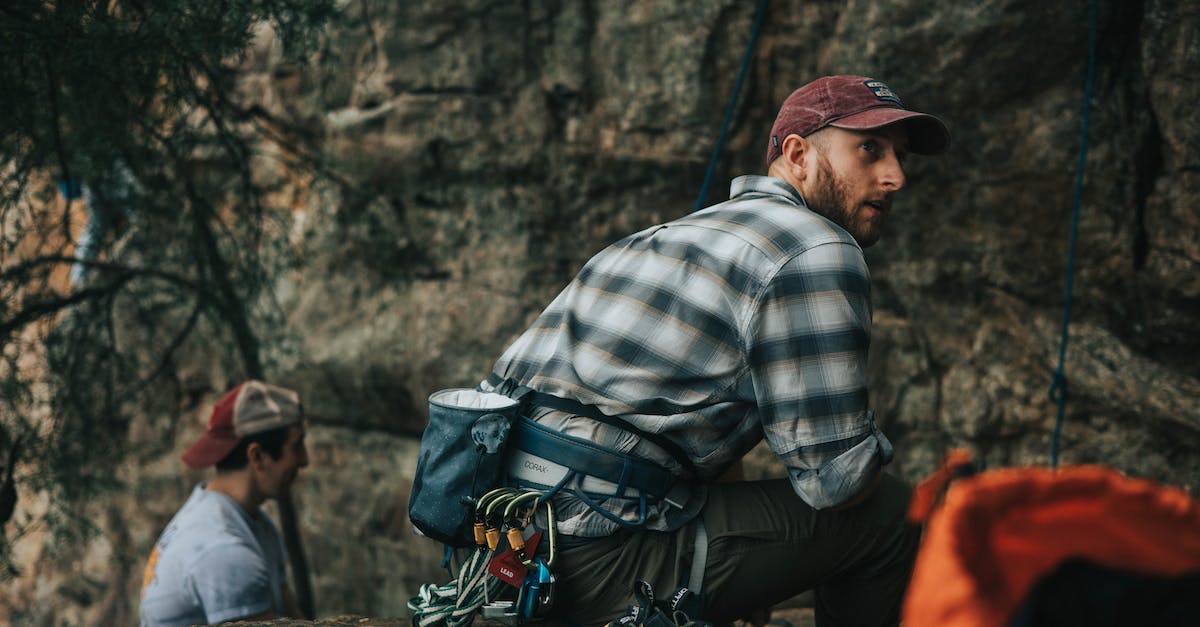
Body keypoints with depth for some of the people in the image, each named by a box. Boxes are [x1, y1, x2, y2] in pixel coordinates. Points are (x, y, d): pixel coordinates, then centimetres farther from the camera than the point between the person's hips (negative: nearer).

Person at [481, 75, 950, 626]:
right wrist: (876, 452, 16)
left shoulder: (672, 235, 21)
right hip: (591, 563, -9)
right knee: (891, 512, 2)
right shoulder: (815, 251, -7)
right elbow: (836, 477, -10)